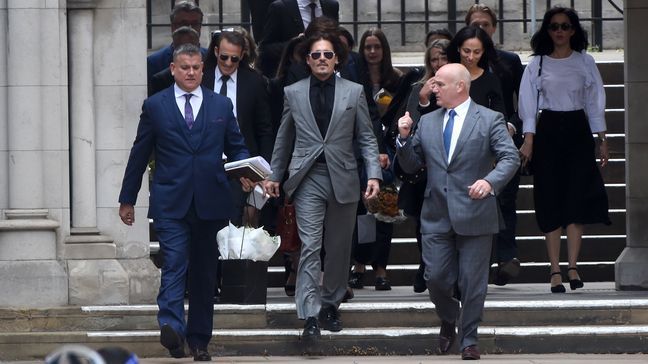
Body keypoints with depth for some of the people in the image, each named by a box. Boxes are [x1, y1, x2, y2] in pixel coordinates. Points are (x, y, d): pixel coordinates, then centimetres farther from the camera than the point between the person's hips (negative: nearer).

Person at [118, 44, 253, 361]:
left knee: (204, 272, 8)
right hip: (170, 202, -2)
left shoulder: (221, 106, 11)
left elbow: (236, 147, 14)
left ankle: (199, 339, 16)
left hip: (210, 202, 2)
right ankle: (172, 328, -31)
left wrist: (245, 173, -8)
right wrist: (127, 199, 11)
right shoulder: (155, 106, 6)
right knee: (174, 264, -18)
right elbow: (139, 154, 9)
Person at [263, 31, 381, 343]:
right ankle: (310, 316, -15)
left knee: (339, 248, 9)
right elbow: (284, 139, 14)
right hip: (308, 179, -1)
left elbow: (366, 138, 4)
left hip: (343, 178, 1)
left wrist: (373, 174, -6)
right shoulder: (293, 93, 7)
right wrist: (274, 175, 12)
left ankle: (330, 304, 24)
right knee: (310, 247, -10)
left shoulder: (354, 92, 5)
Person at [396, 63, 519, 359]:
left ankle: (469, 340, 13)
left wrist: (490, 181, -24)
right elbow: (411, 165, 15)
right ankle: (448, 321, 30)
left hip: (475, 215, -4)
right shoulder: (427, 122, 12)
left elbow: (510, 158, -8)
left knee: (473, 282, 1)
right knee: (436, 278, 2)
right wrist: (404, 138, -2)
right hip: (437, 216, 4)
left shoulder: (489, 120, -1)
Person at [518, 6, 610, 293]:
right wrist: (528, 139, -10)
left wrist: (602, 140, 5)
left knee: (578, 199, -8)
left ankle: (572, 267, -7)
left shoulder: (585, 62, 7)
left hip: (578, 132, 1)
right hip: (548, 132, -1)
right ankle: (555, 271, -2)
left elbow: (595, 102, 9)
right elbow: (528, 104, -1)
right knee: (551, 202, -3)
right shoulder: (537, 65, 3)